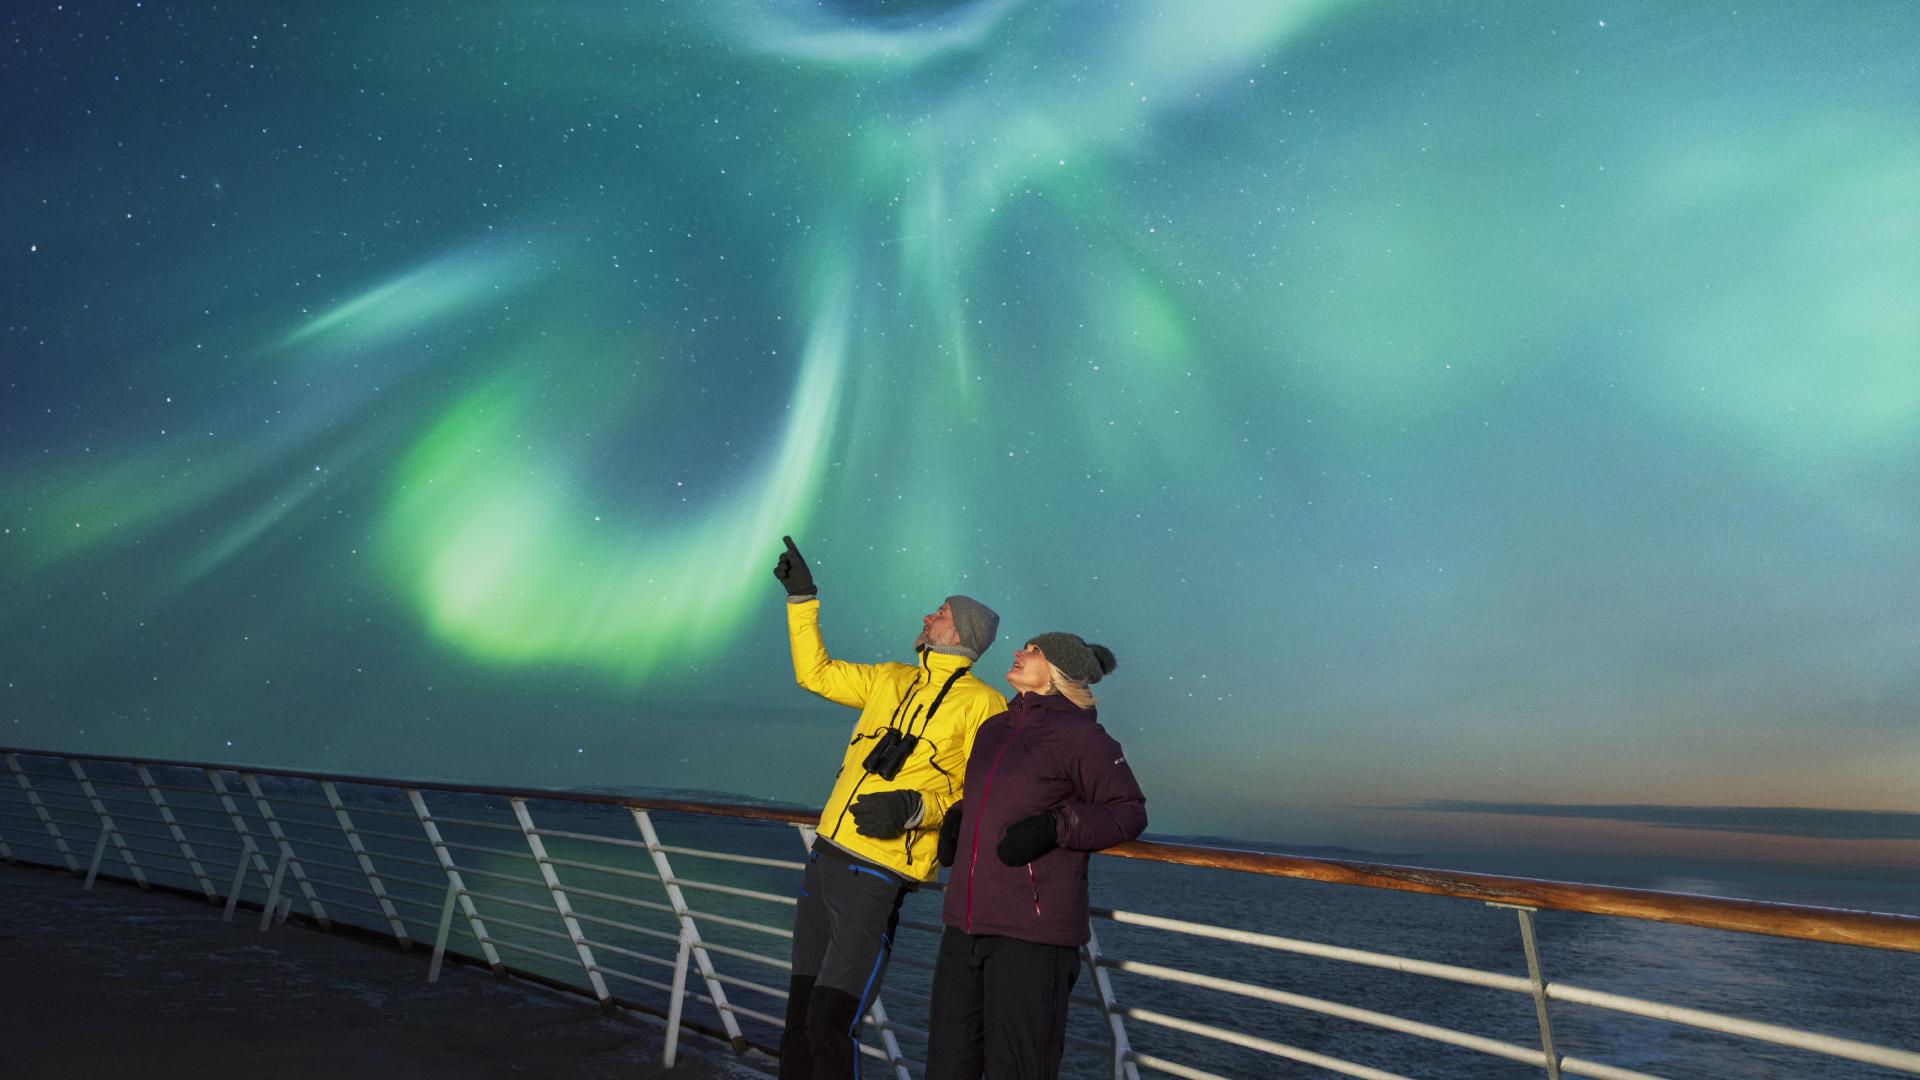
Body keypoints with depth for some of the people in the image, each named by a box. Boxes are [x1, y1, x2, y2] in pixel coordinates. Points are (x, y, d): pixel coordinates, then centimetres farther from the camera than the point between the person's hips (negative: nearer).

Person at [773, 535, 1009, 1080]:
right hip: (825, 855, 7)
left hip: (876, 876, -7)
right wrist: (803, 597, 15)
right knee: (800, 1012, 17)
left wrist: (915, 806, -25)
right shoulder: (891, 679, 11)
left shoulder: (983, 703, -8)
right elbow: (815, 672, 17)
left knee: (830, 1022, -5)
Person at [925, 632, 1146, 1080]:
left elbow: (1129, 810, -6)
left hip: (1033, 933, -7)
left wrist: (1055, 827, -19)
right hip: (965, 924, 7)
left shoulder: (1080, 735, -9)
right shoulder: (993, 729, 12)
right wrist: (954, 819, 9)